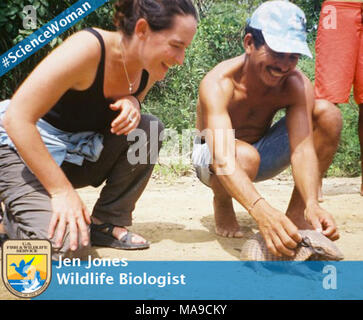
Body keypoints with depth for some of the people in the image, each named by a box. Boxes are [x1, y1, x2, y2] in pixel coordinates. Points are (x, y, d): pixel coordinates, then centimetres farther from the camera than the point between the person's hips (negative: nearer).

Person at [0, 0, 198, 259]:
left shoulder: (152, 69, -7)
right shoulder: (88, 48, -28)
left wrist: (132, 102, -14)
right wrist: (62, 191, -30)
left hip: (80, 155, 7)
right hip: (27, 152, -6)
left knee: (149, 129, -15)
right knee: (64, 242, -27)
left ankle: (107, 223, -3)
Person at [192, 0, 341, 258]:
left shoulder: (297, 85, -20)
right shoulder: (218, 84, -33)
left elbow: (302, 149, -31)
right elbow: (223, 161, -46)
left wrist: (312, 205, -51)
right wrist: (261, 210, -63)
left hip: (262, 152, 4)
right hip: (214, 158, -4)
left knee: (329, 116, -19)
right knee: (245, 156, -42)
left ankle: (297, 211, -9)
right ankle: (222, 205, -5)